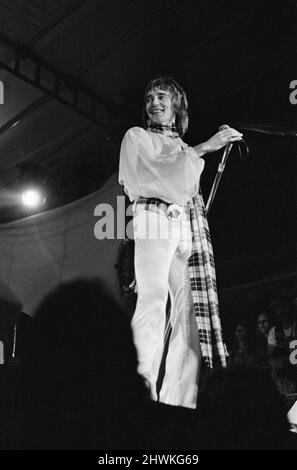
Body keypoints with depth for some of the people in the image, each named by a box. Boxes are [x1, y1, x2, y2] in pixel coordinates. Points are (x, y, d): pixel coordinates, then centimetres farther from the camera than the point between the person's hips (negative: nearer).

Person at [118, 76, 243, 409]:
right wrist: (204, 147, -5)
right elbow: (155, 166, -3)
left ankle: (180, 402, -11)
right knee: (153, 297, -23)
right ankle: (145, 387, -31)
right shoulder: (137, 136, 17)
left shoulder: (185, 148, 32)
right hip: (154, 217, -5)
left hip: (189, 227, 5)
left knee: (191, 309, -8)